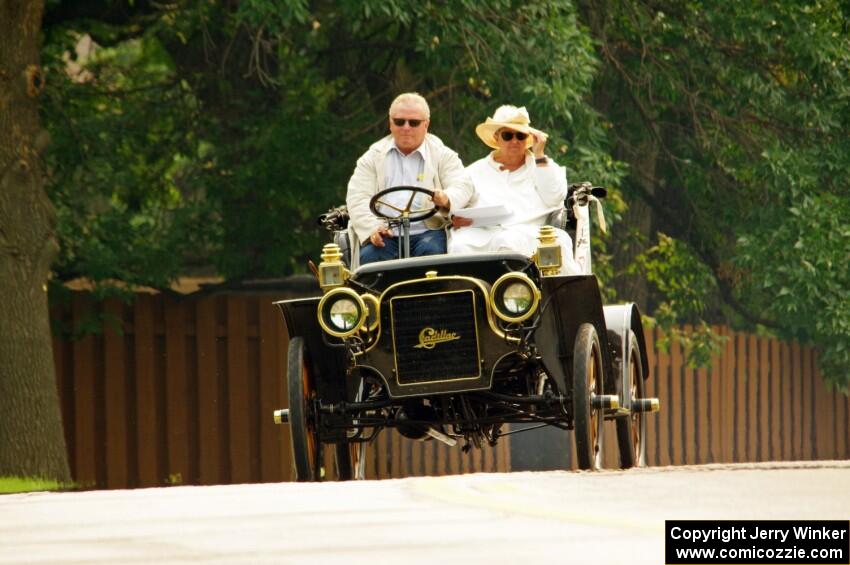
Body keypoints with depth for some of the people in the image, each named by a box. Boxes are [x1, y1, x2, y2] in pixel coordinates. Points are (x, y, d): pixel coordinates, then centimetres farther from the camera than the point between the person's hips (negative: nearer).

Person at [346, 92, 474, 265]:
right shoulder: (373, 157, 18)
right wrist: (372, 228, -13)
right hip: (385, 235, 1)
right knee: (369, 255, -30)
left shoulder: (443, 155, 15)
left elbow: (462, 186, 1)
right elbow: (357, 198, 7)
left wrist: (446, 199, -25)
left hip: (427, 232, -1)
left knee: (430, 250, -34)